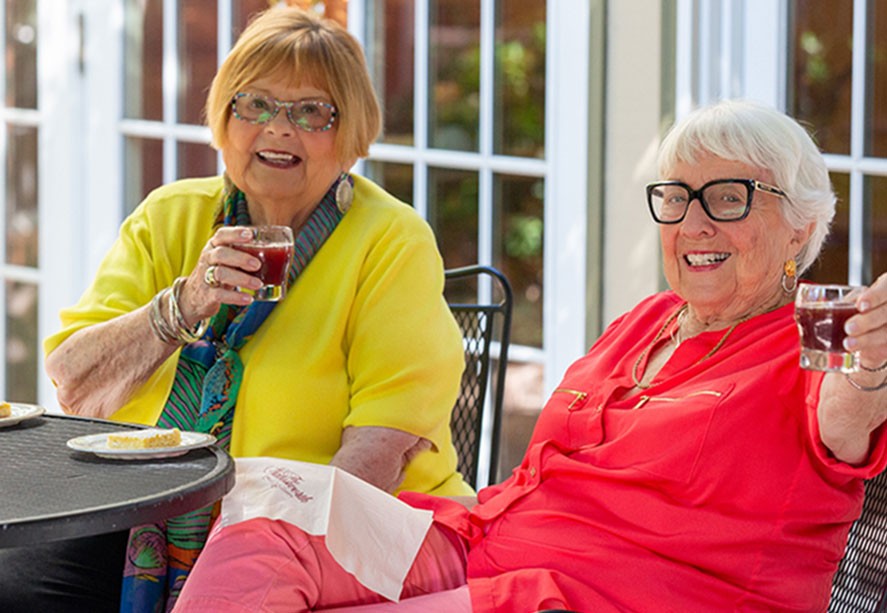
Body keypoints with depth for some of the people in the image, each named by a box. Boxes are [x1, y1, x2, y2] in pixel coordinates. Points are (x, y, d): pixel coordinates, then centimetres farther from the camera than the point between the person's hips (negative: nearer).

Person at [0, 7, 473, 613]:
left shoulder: (391, 240, -2)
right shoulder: (167, 219, 10)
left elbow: (386, 439, -12)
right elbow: (74, 388, 0)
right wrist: (183, 306, -17)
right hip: (153, 521, 4)